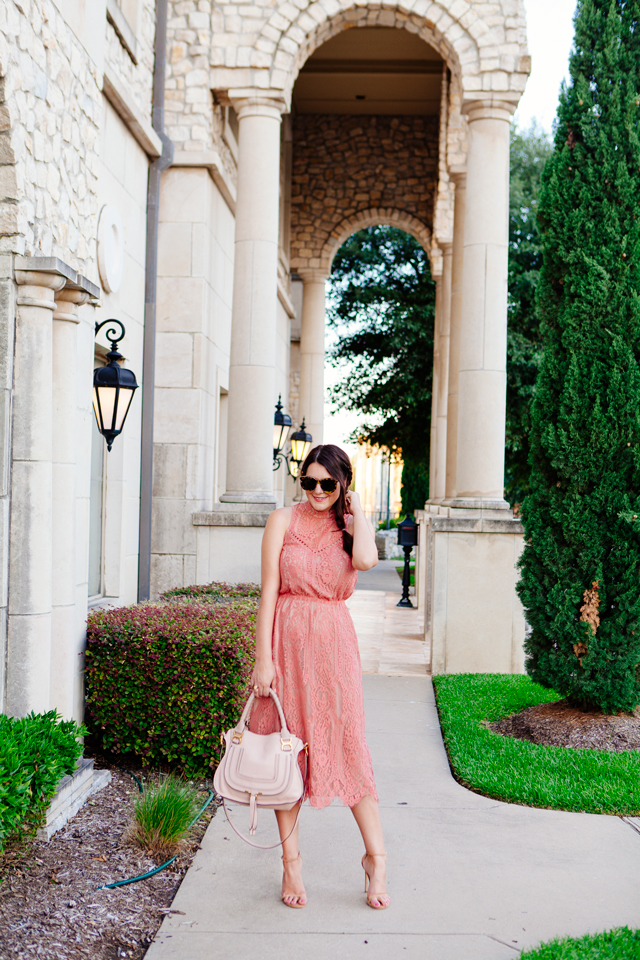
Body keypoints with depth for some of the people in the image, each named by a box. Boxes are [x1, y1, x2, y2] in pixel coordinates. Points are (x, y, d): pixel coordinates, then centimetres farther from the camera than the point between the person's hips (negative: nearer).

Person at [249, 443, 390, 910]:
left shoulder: (352, 526, 8)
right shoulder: (284, 520, 2)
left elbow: (366, 559, -17)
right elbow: (269, 591, -3)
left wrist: (355, 507, -4)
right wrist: (263, 659, -8)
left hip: (334, 644, 1)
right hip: (287, 642, -1)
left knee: (348, 746, -1)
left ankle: (376, 856, 14)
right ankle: (292, 862, 16)